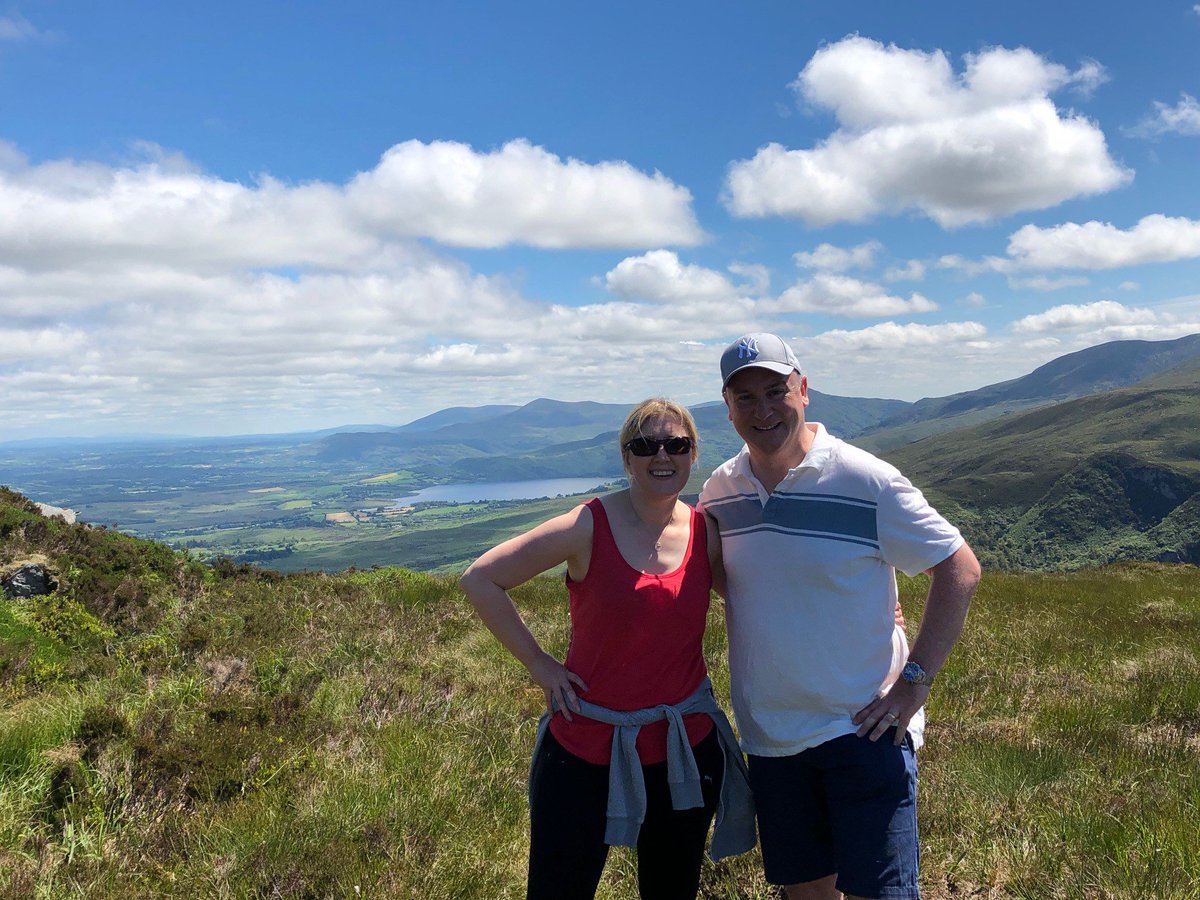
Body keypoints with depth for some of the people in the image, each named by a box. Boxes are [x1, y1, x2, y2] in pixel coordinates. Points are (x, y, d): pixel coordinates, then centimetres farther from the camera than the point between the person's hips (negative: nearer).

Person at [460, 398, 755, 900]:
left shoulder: (707, 533, -3)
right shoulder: (590, 526, -13)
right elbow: (481, 579, -8)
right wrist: (537, 662, -9)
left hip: (685, 749, 3)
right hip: (586, 749, -3)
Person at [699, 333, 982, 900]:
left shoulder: (865, 481, -14)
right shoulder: (718, 491, 1)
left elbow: (960, 568, -9)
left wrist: (916, 679, -14)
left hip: (862, 727, -4)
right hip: (767, 735, 5)